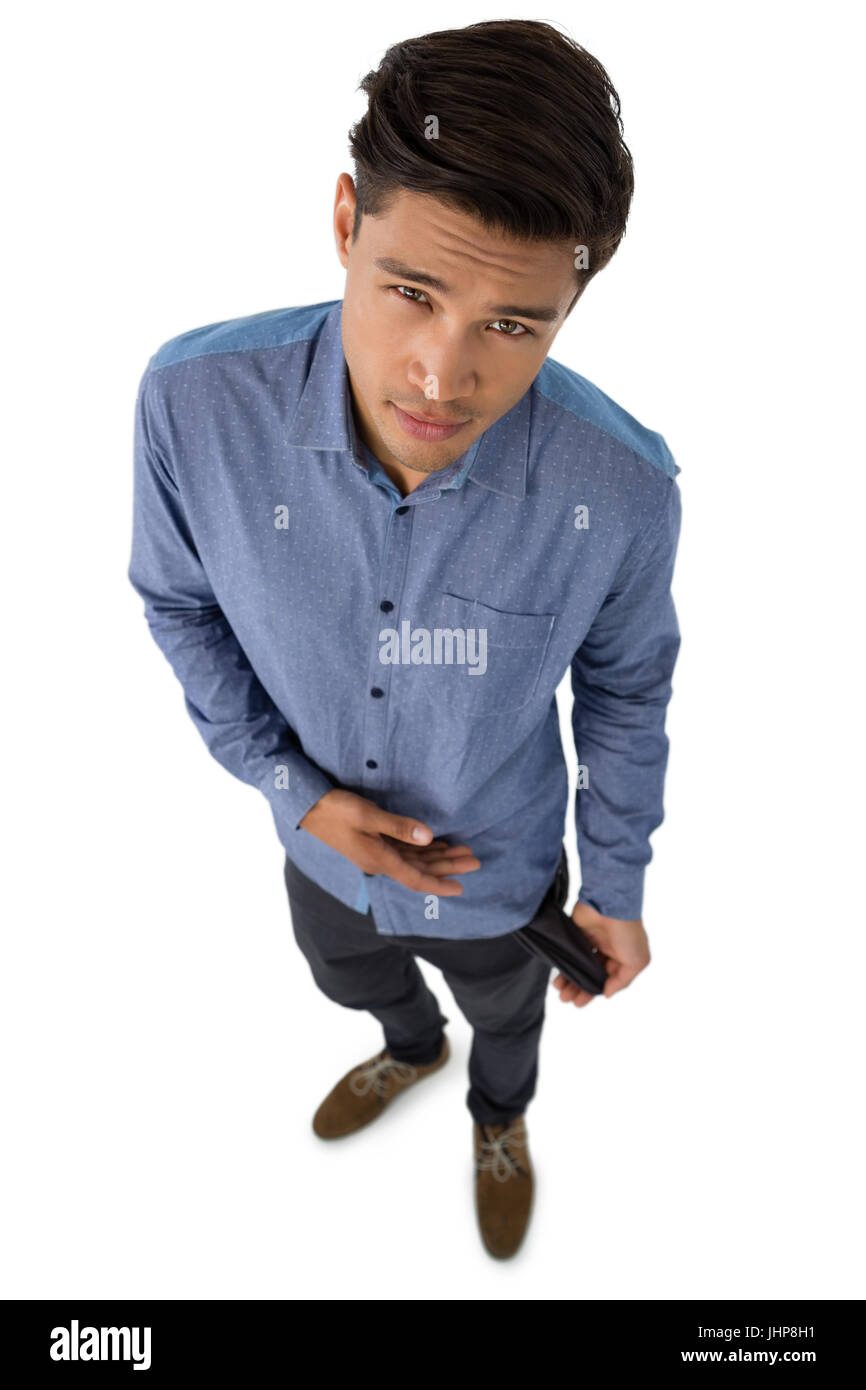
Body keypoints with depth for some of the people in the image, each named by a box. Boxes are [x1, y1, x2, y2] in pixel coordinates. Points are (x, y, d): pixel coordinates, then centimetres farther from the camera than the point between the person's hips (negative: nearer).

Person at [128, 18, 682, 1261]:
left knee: (506, 1015, 32)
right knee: (351, 977, 36)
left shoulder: (621, 491, -33)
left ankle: (500, 1120, 71)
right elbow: (179, 602, -10)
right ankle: (412, 1049, 75)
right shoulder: (195, 401, -31)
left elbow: (624, 688, -13)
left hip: (501, 872, -2)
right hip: (325, 843, 3)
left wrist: (619, 889, -2)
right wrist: (291, 787, -19)